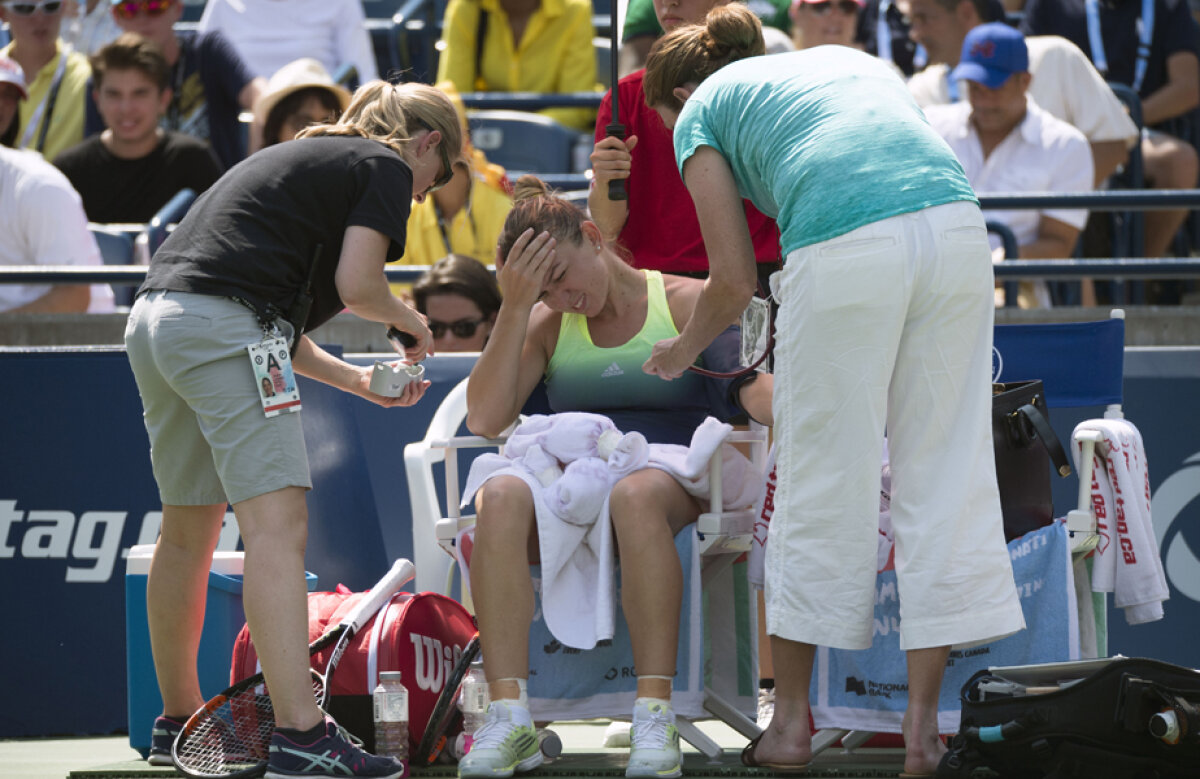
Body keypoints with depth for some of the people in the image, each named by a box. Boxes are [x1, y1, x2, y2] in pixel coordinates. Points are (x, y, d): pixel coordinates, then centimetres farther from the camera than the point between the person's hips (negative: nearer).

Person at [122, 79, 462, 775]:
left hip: (153, 319, 9)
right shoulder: (385, 167, 6)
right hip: (224, 329, -9)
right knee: (278, 526, -14)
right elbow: (357, 284, -7)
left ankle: (178, 723, 29)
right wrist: (411, 322, 13)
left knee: (188, 533, 19)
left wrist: (358, 380, 30)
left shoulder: (308, 157, 31)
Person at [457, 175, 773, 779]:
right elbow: (484, 420, 5)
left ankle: (655, 716, -41)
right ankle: (509, 717, -40)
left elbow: (749, 389, -5)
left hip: (672, 484, -3)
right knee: (501, 497, -33)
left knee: (636, 493, -41)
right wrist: (514, 307, -1)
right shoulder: (546, 323, 18)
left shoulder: (686, 303, 8)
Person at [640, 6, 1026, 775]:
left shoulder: (702, 112, 21)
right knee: (941, 473, 9)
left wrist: (683, 350, 35)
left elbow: (735, 282, 15)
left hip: (846, 250, -4)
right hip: (958, 224, 4)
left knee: (824, 482, 8)